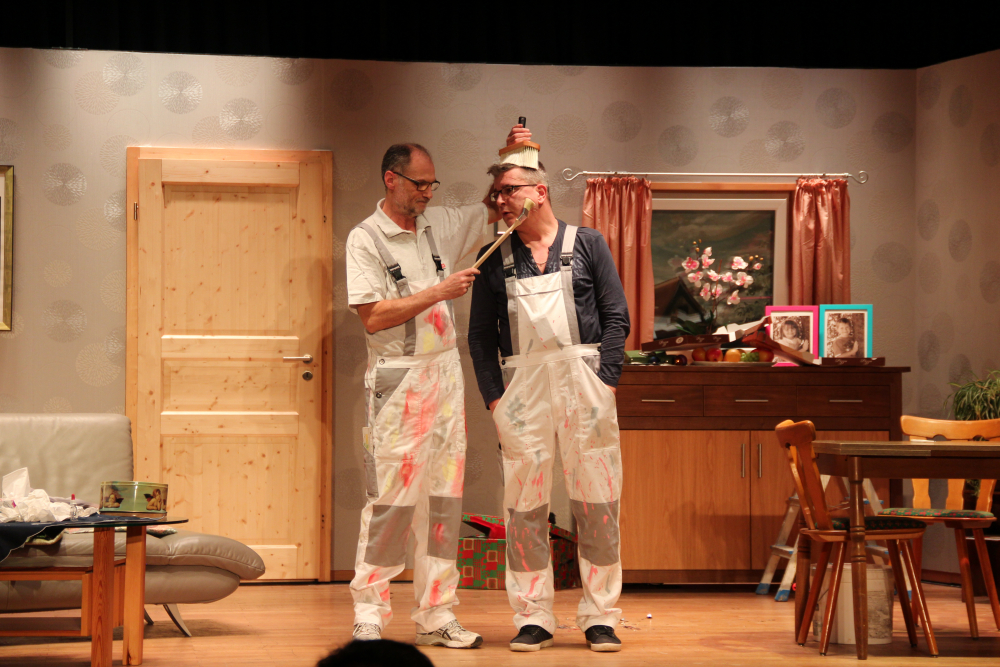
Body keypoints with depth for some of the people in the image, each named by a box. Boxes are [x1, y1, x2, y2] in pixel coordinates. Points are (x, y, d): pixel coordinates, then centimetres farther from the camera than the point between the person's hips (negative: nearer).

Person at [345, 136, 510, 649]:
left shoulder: (440, 225, 11)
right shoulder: (366, 239, -6)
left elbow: (496, 207, 25)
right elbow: (374, 316, -15)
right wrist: (439, 292, -15)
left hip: (445, 374, 6)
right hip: (397, 380, -6)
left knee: (444, 498, 6)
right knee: (392, 498, -8)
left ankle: (436, 616, 11)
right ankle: (368, 614, 0)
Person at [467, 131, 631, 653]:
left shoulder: (586, 244, 8)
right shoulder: (496, 259, 12)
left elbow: (616, 315, 5)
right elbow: (480, 333, 11)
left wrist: (605, 378, -6)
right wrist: (493, 395, 0)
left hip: (584, 379, -1)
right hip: (522, 386, 2)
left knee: (597, 500, -2)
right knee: (525, 502, -1)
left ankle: (600, 617, 4)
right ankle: (533, 618, 5)